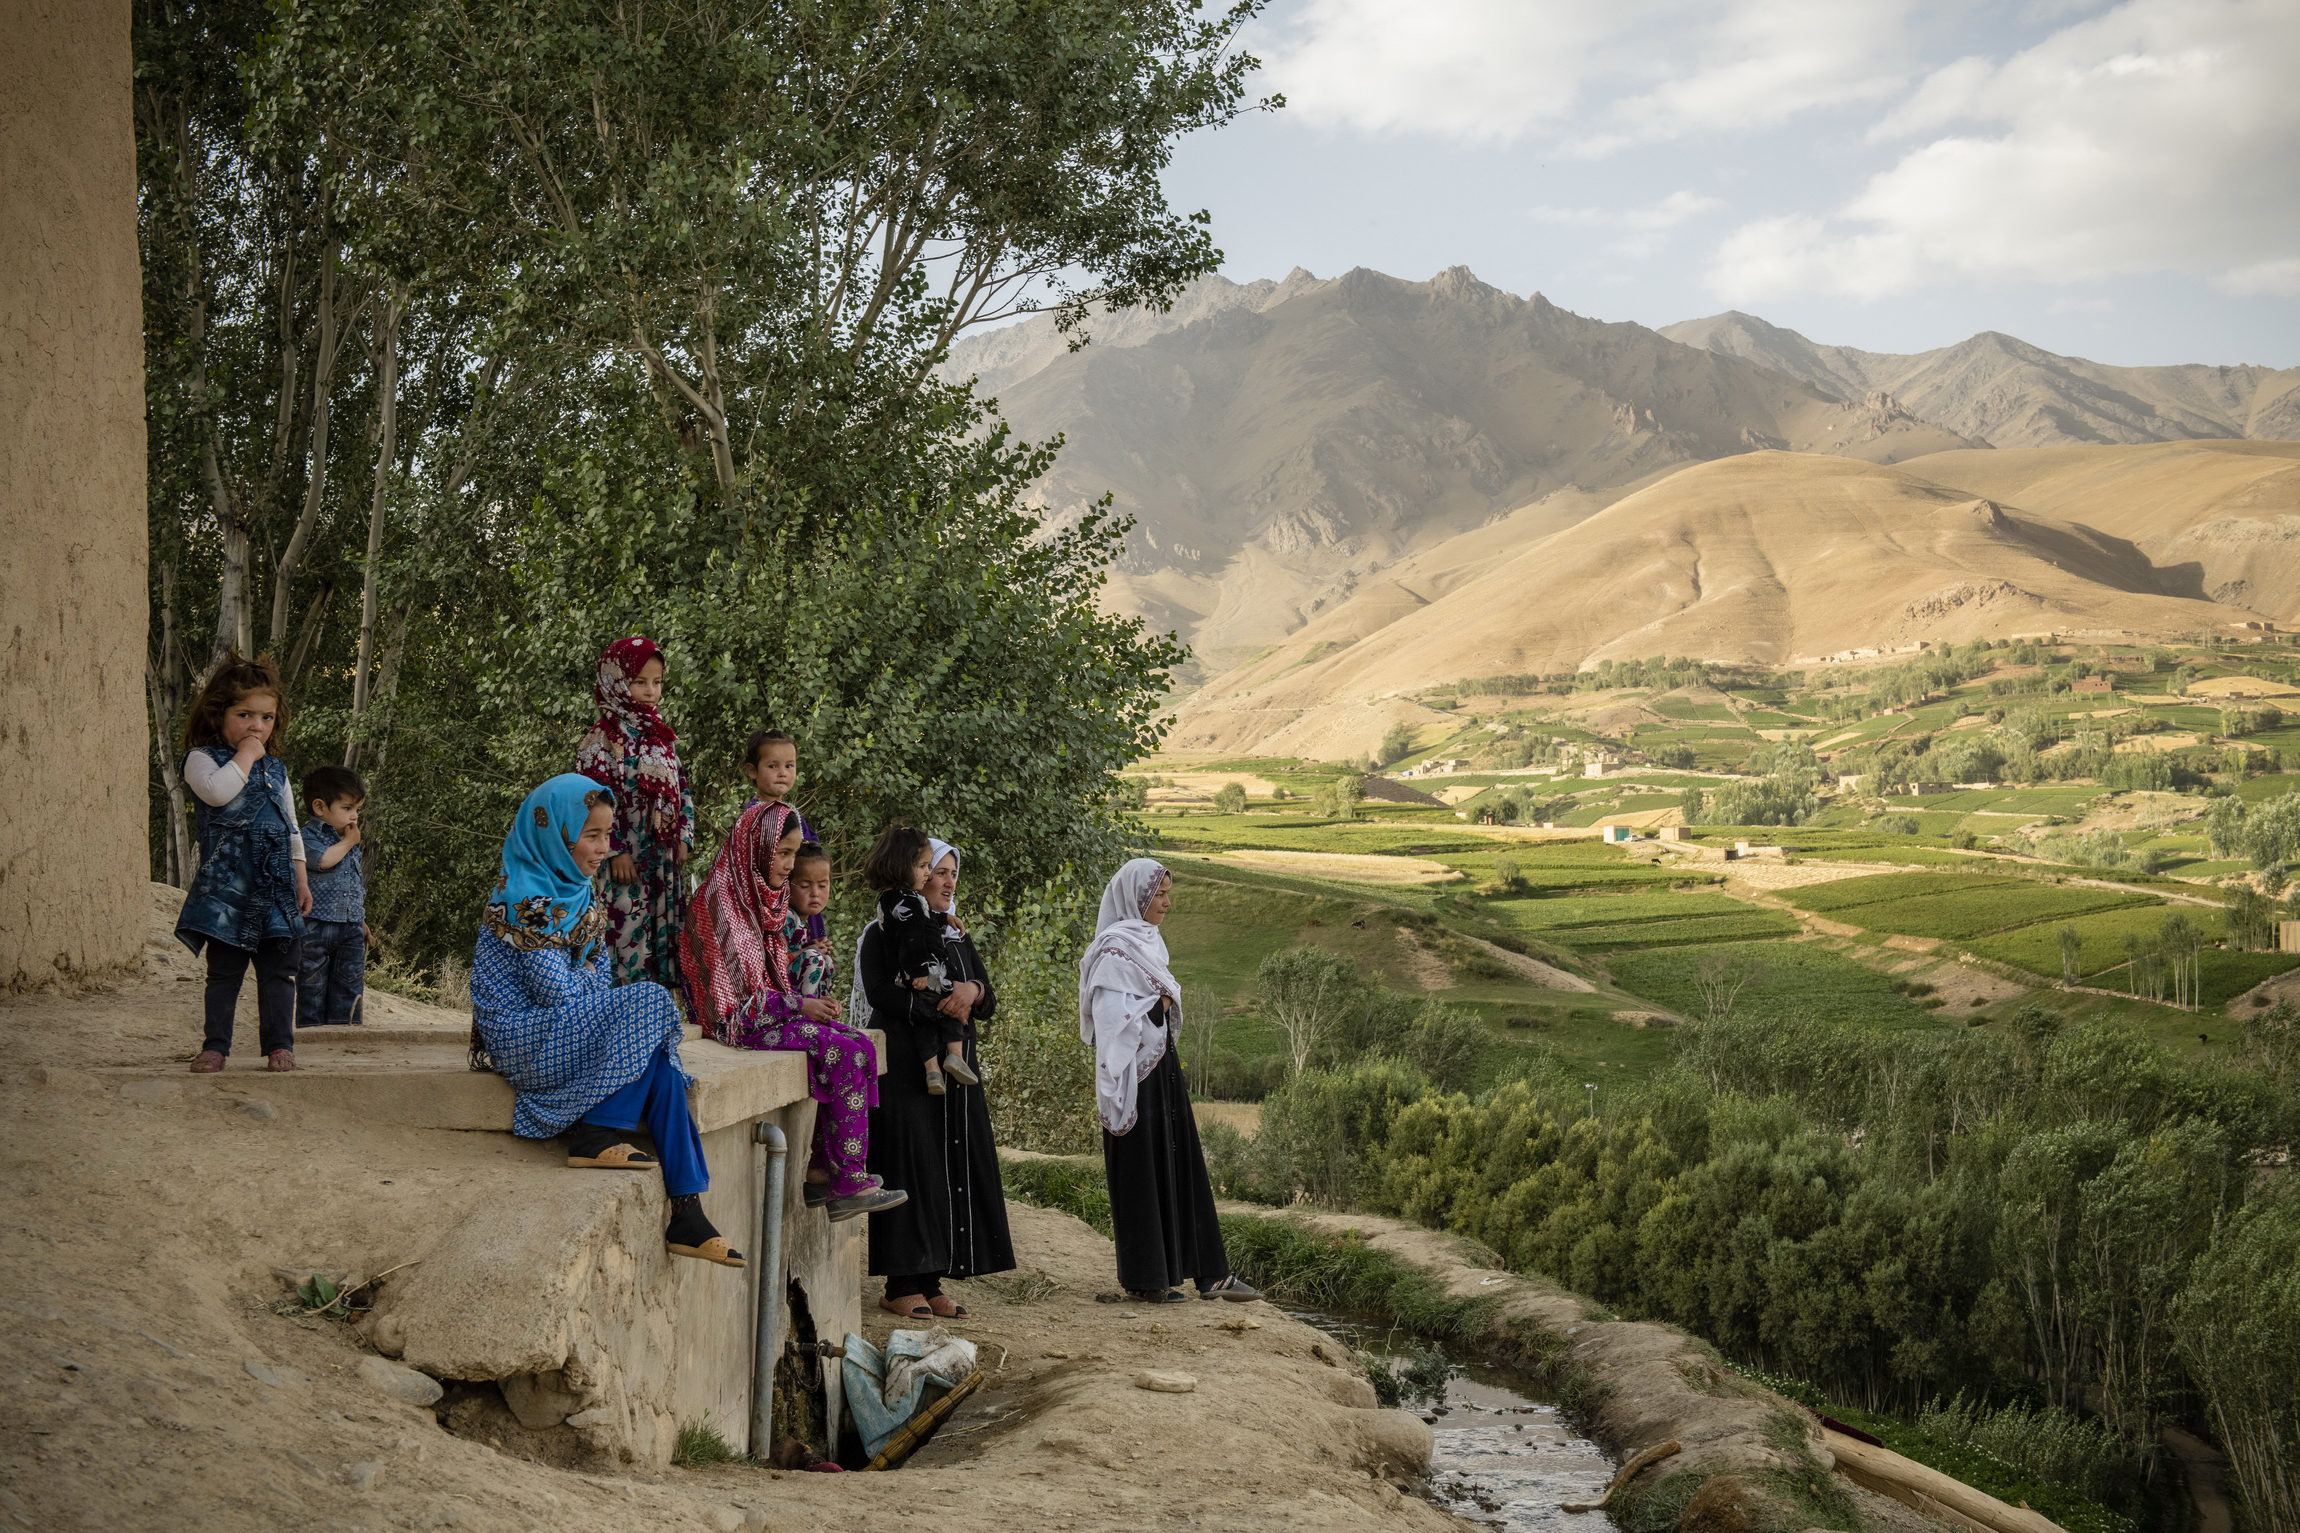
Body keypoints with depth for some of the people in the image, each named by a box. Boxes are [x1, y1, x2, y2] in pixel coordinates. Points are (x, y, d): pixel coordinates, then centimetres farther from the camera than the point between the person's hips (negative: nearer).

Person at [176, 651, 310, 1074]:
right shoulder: (203, 758, 1)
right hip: (227, 884, -5)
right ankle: (216, 1044, 9)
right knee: (224, 969, 1)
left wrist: (301, 878, 17)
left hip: (275, 885, 5)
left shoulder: (276, 768, 18)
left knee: (278, 968, 4)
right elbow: (216, 792, -23)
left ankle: (279, 1044, 9)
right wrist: (244, 756, -10)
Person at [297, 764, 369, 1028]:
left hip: (351, 927, 6)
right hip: (316, 925, -6)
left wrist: (361, 920, 23)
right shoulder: (307, 835, -6)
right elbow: (323, 859, -25)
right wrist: (347, 842, -8)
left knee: (349, 986, 5)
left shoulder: (351, 842, 17)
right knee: (313, 986, 2)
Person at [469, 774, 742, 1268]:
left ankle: (686, 1212, -21)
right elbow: (557, 991, -18)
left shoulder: (582, 895, 14)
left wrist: (617, 1012, -7)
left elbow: (599, 977, 16)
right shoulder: (527, 898, -15)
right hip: (521, 1036, -8)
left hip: (567, 1029, 8)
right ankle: (597, 1134, -18)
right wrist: (635, 1007, -4)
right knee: (650, 1000, -22)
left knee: (660, 1060, -18)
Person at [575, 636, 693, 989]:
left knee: (662, 935, 10)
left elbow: (682, 788, 17)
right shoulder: (603, 739, -8)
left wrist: (684, 837, 8)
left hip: (663, 858, 7)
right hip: (624, 860, -7)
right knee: (625, 933, -7)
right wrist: (616, 851, -17)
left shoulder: (662, 735, 13)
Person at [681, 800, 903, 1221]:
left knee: (856, 1045, -12)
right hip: (737, 1020, -9)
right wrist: (801, 1006, -13)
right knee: (851, 1052, -21)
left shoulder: (762, 896, 15)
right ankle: (846, 1183, -17)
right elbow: (734, 988, -17)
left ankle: (822, 1171, -12)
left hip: (768, 1009, 9)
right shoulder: (719, 899, -13)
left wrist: (810, 1003, -1)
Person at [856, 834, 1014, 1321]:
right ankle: (903, 1284, -1)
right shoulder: (883, 934, -3)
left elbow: (988, 1003, 12)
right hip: (905, 1072, -7)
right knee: (911, 1167, -8)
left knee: (957, 1168, 3)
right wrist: (945, 1008, -11)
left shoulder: (956, 937, 18)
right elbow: (883, 997, -17)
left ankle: (931, 1281, 8)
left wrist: (972, 991, -11)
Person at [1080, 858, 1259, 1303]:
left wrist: (1167, 1002, 10)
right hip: (1134, 1069, -9)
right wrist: (1157, 1004, -13)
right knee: (1141, 1167, -3)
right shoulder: (1114, 948, -13)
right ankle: (1147, 1278, 5)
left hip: (1161, 1062, 9)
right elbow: (1112, 1016, -18)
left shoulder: (1150, 941, 16)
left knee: (1182, 1164, 9)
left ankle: (1209, 1273, 12)